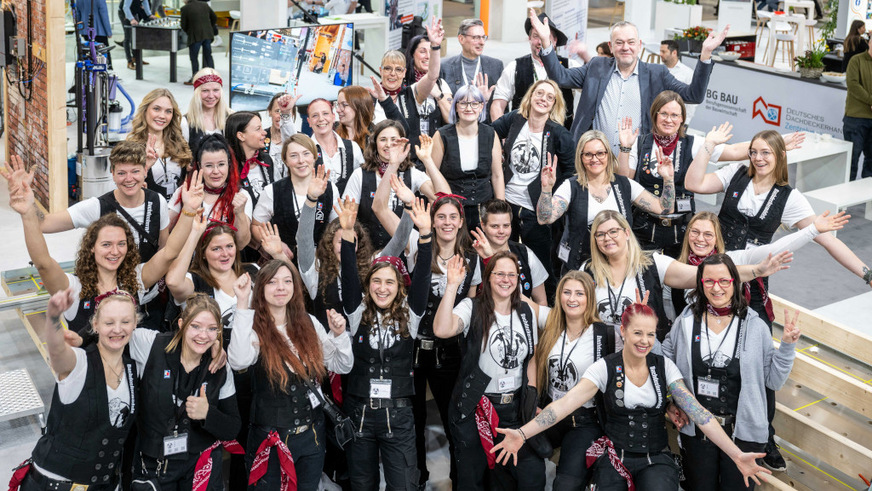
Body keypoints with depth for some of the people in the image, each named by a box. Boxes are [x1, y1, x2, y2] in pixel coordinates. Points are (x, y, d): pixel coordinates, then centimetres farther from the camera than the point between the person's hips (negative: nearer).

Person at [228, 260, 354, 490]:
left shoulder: (309, 323, 3)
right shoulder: (253, 327, -11)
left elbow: (342, 366, 8)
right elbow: (239, 361, -33)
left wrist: (339, 334, -12)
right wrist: (242, 304, -33)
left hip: (312, 435, 5)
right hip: (270, 437, -4)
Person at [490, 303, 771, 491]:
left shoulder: (664, 367, 2)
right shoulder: (605, 368, -3)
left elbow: (698, 412, -5)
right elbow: (566, 403, -14)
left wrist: (737, 455, -17)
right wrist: (522, 433, -29)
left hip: (656, 459, 1)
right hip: (615, 458, -1)